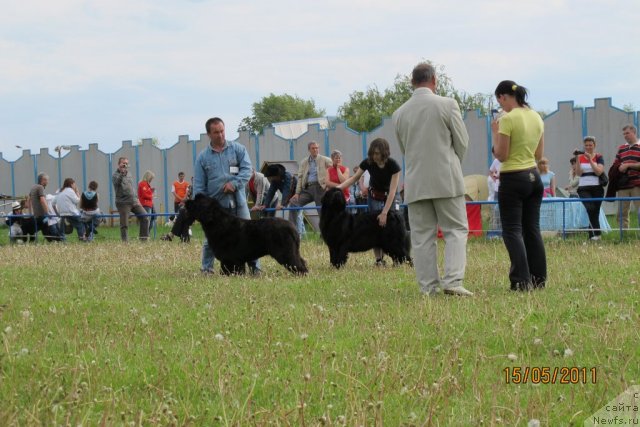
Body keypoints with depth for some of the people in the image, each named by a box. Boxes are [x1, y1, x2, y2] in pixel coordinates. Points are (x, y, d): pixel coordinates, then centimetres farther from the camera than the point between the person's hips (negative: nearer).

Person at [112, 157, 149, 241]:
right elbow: (117, 182, -29)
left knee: (145, 217, 1)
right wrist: (122, 174, -44)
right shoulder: (115, 175, -5)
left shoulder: (128, 174, 17)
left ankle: (144, 238, 9)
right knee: (124, 224, -7)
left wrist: (136, 199, 18)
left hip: (133, 202, 7)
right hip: (123, 203, -7)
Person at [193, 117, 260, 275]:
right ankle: (206, 269, 11)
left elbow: (246, 169, -3)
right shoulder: (203, 157, 5)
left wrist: (234, 183, -18)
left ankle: (254, 267, 5)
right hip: (214, 205, 0)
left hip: (238, 202, 0)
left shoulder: (238, 149, 5)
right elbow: (198, 185, 5)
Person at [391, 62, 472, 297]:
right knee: (456, 230, 2)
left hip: (415, 183, 3)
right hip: (446, 180, -3)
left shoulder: (399, 113, 5)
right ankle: (452, 281, -11)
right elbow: (462, 141, 0)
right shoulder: (447, 105, -5)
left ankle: (428, 287, 2)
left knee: (422, 236, 5)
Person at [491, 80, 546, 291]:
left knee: (512, 230, -5)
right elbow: (539, 154, 14)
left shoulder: (508, 119, -14)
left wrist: (495, 133, 0)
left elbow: (501, 155, -12)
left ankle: (521, 281, -15)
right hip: (534, 177, 7)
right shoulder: (536, 117, 8)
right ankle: (539, 279, 11)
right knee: (532, 229, 11)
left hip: (513, 180, -7)